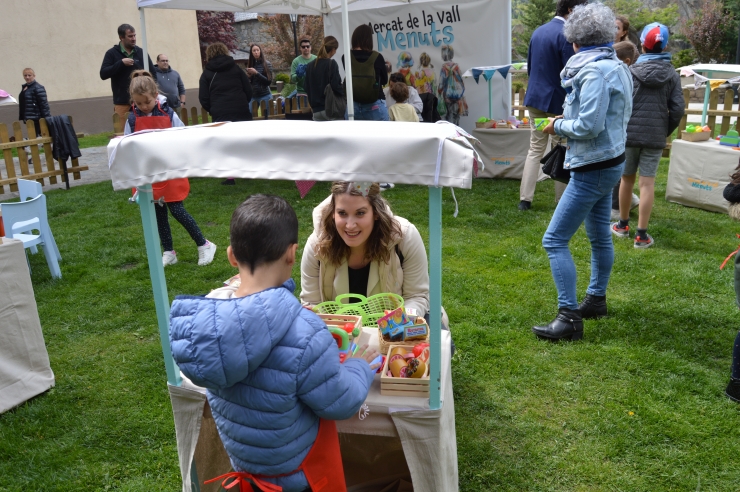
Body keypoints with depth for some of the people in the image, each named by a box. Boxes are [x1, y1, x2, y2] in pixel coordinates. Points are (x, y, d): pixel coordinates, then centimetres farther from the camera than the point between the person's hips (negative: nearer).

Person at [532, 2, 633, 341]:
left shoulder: (595, 71, -19)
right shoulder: (615, 66, 11)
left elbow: (589, 126, -25)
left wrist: (558, 126, -9)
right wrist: (570, 119, 7)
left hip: (593, 168, -11)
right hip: (609, 162, 11)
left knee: (555, 240, -9)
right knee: (599, 235, 19)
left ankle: (569, 318, -7)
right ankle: (596, 300, 35)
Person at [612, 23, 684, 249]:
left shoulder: (631, 71, -4)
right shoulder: (672, 74, 1)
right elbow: (677, 109, -2)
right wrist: (666, 131, 11)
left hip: (629, 133, 0)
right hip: (655, 137, 0)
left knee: (627, 179, 14)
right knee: (647, 183, 1)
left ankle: (623, 225, 27)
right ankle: (641, 234, 1)